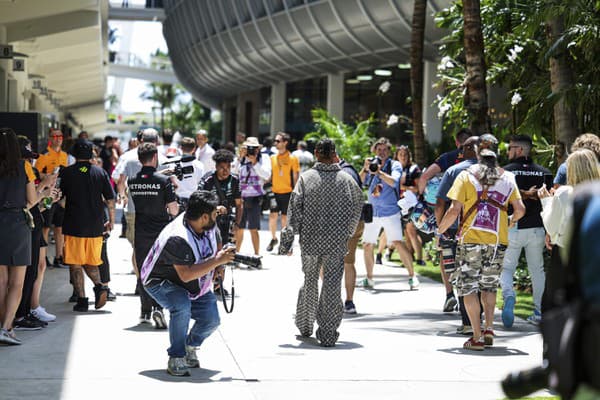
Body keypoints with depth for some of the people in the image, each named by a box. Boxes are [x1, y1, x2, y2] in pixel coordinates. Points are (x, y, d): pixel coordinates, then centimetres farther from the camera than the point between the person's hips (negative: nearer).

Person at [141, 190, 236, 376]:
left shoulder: (209, 225, -10)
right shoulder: (177, 238, -36)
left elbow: (217, 244, 12)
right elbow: (186, 275, -40)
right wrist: (217, 261, -38)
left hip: (196, 285, 7)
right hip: (161, 282, -7)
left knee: (211, 319, -6)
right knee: (182, 307, -35)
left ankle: (190, 347, 25)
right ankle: (176, 359, -21)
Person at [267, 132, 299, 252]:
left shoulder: (292, 159, -4)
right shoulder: (272, 158, 7)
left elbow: (295, 177, -1)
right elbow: (270, 175, 13)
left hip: (287, 192, -3)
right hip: (275, 192, 3)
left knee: (285, 218, 4)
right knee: (272, 216, -2)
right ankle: (273, 238, 17)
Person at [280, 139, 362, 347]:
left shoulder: (306, 178, -4)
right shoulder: (346, 179, 0)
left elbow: (295, 210, -5)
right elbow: (356, 210, 5)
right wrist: (348, 233, 19)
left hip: (310, 240, 1)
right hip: (337, 242, -1)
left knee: (309, 282, 18)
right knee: (332, 285, 1)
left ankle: (305, 325, 31)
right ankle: (327, 334, -2)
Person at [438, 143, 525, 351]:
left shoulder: (466, 176, 3)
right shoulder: (507, 178, 11)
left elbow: (454, 210, -6)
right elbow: (520, 210, 5)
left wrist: (440, 230, 8)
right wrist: (510, 222, 26)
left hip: (471, 240, -3)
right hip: (498, 241, 3)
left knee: (469, 287, 2)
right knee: (489, 286, 19)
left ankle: (477, 337, -4)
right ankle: (489, 329, 7)